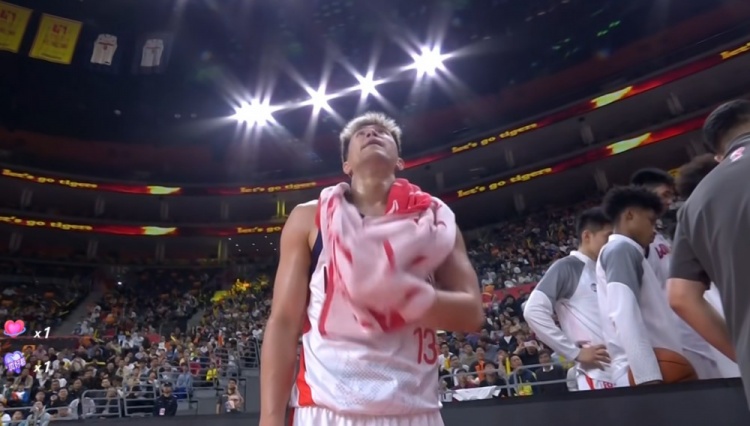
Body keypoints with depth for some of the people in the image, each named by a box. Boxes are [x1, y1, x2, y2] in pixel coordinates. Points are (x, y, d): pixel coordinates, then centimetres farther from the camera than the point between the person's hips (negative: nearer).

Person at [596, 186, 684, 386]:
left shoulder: (628, 253, 25)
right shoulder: (621, 249, -4)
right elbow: (625, 315, -19)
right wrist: (649, 377, -26)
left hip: (650, 369, 9)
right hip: (641, 373, -9)